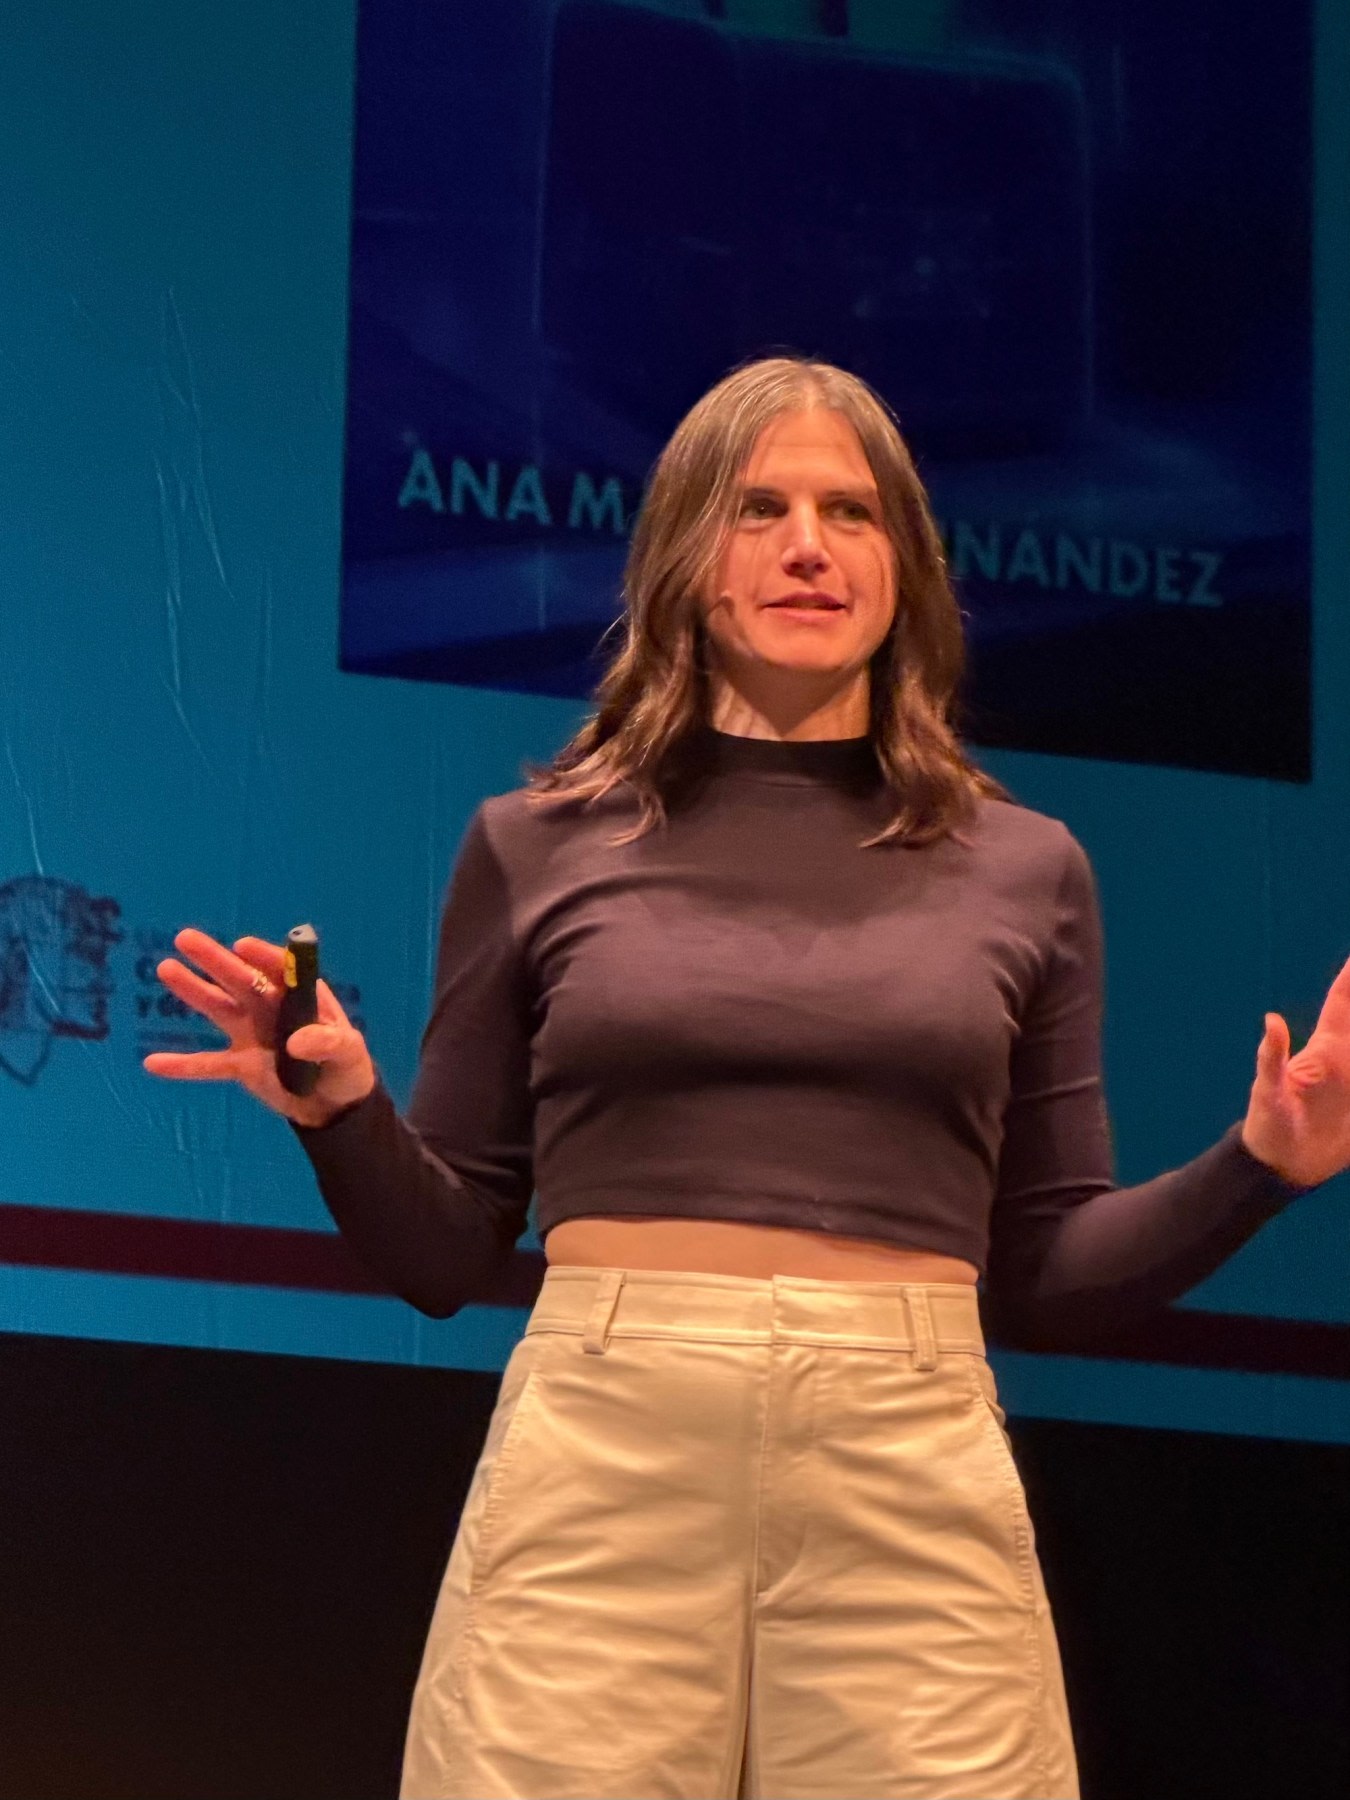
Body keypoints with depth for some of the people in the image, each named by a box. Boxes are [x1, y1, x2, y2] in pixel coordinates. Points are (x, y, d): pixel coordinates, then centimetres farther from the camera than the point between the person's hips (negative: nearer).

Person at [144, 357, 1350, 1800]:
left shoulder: (1021, 870, 13)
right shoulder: (538, 845, 10)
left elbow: (1045, 1273, 16)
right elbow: (442, 1249, 12)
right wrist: (340, 1110, -6)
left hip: (914, 1486, 1)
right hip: (595, 1463, -1)